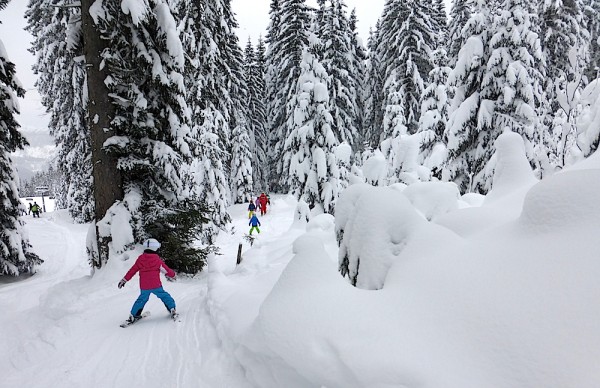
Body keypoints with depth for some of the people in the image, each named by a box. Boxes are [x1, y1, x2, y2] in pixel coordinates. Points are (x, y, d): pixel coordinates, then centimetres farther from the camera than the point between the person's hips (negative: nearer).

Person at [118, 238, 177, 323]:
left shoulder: (140, 259, 2)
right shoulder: (157, 259, -5)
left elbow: (132, 270, 7)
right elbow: (166, 269, 3)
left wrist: (124, 280, 15)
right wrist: (172, 275, 23)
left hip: (144, 287, 3)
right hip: (156, 285, -3)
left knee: (142, 299, 21)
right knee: (165, 297, 12)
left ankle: (133, 315, 23)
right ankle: (172, 310, 9)